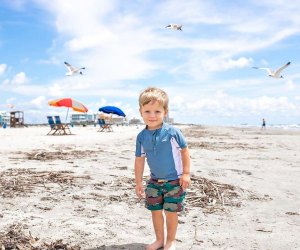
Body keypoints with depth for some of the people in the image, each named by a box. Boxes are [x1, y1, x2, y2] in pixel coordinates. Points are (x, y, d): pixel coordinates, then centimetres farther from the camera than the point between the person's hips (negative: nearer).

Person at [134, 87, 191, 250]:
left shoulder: (172, 132, -17)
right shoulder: (142, 136, -6)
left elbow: (184, 151, -6)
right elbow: (139, 160, 2)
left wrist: (186, 173, -7)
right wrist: (138, 183, 4)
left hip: (174, 180, -4)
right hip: (155, 180, 4)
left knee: (171, 211, 4)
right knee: (155, 210, 12)